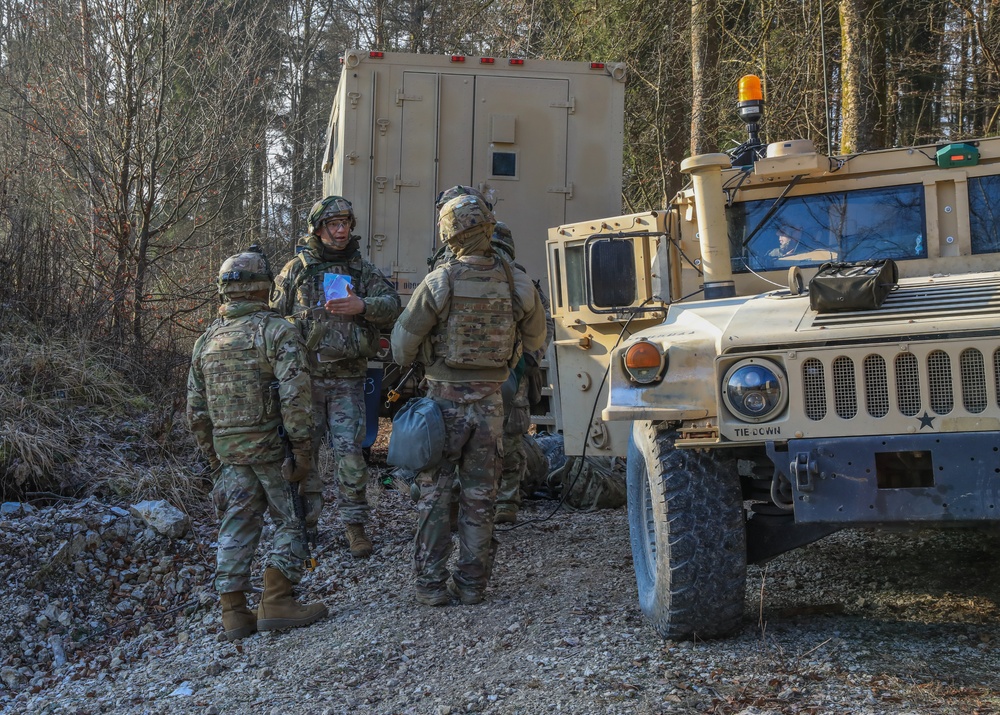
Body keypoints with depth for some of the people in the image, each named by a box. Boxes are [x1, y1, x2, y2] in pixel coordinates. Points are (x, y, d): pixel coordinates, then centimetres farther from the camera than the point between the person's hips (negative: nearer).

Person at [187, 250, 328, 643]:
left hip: (229, 450, 6)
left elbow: (196, 409, 13)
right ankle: (275, 603, 2)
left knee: (237, 529, 12)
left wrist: (213, 456, 21)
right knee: (291, 522, 6)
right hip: (271, 448, -6)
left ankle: (234, 613, 15)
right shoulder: (278, 331, -8)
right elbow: (294, 397, -18)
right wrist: (303, 450, -14)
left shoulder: (207, 340, 11)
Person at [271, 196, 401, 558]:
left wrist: (362, 305, -18)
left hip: (348, 379, 0)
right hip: (305, 375, 0)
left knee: (350, 451, -4)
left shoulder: (363, 269, 9)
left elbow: (392, 306, 1)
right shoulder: (296, 270, 5)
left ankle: (354, 524, 5)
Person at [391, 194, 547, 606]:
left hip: (446, 398, -3)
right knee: (479, 496, 11)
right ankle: (472, 584, 16)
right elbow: (536, 340, 11)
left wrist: (407, 359, 16)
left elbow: (403, 344, -6)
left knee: (434, 494, 7)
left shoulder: (439, 283, -14)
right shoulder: (516, 284, -4)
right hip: (490, 400, 3)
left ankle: (431, 585, 9)